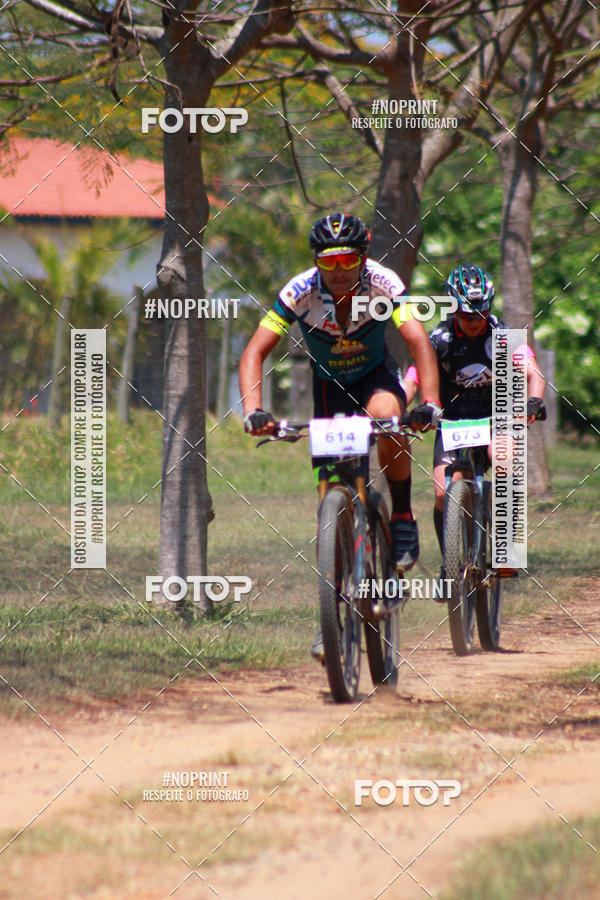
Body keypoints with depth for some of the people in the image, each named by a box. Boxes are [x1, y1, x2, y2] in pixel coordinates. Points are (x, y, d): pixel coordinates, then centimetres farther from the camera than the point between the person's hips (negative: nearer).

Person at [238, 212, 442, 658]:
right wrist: (254, 410, -43)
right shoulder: (300, 292, -25)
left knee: (387, 416, -38)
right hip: (328, 385, 1)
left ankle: (403, 520, -16)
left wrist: (430, 403, -50)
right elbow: (255, 353, -28)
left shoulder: (383, 283, -27)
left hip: (376, 375, -1)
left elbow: (419, 341, -35)